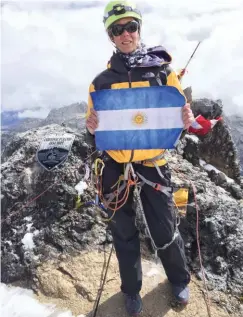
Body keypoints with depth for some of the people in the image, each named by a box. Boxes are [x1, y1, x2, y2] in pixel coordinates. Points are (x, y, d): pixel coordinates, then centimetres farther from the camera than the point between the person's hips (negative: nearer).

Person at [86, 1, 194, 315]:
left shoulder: (162, 70, 1)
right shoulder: (101, 81, 3)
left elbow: (181, 114, 5)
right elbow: (93, 129, 6)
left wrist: (187, 121, -18)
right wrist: (91, 129, -18)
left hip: (153, 165, -1)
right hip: (115, 167, 1)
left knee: (165, 232, 10)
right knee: (124, 234, 14)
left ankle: (179, 279, 42)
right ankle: (131, 290, 39)